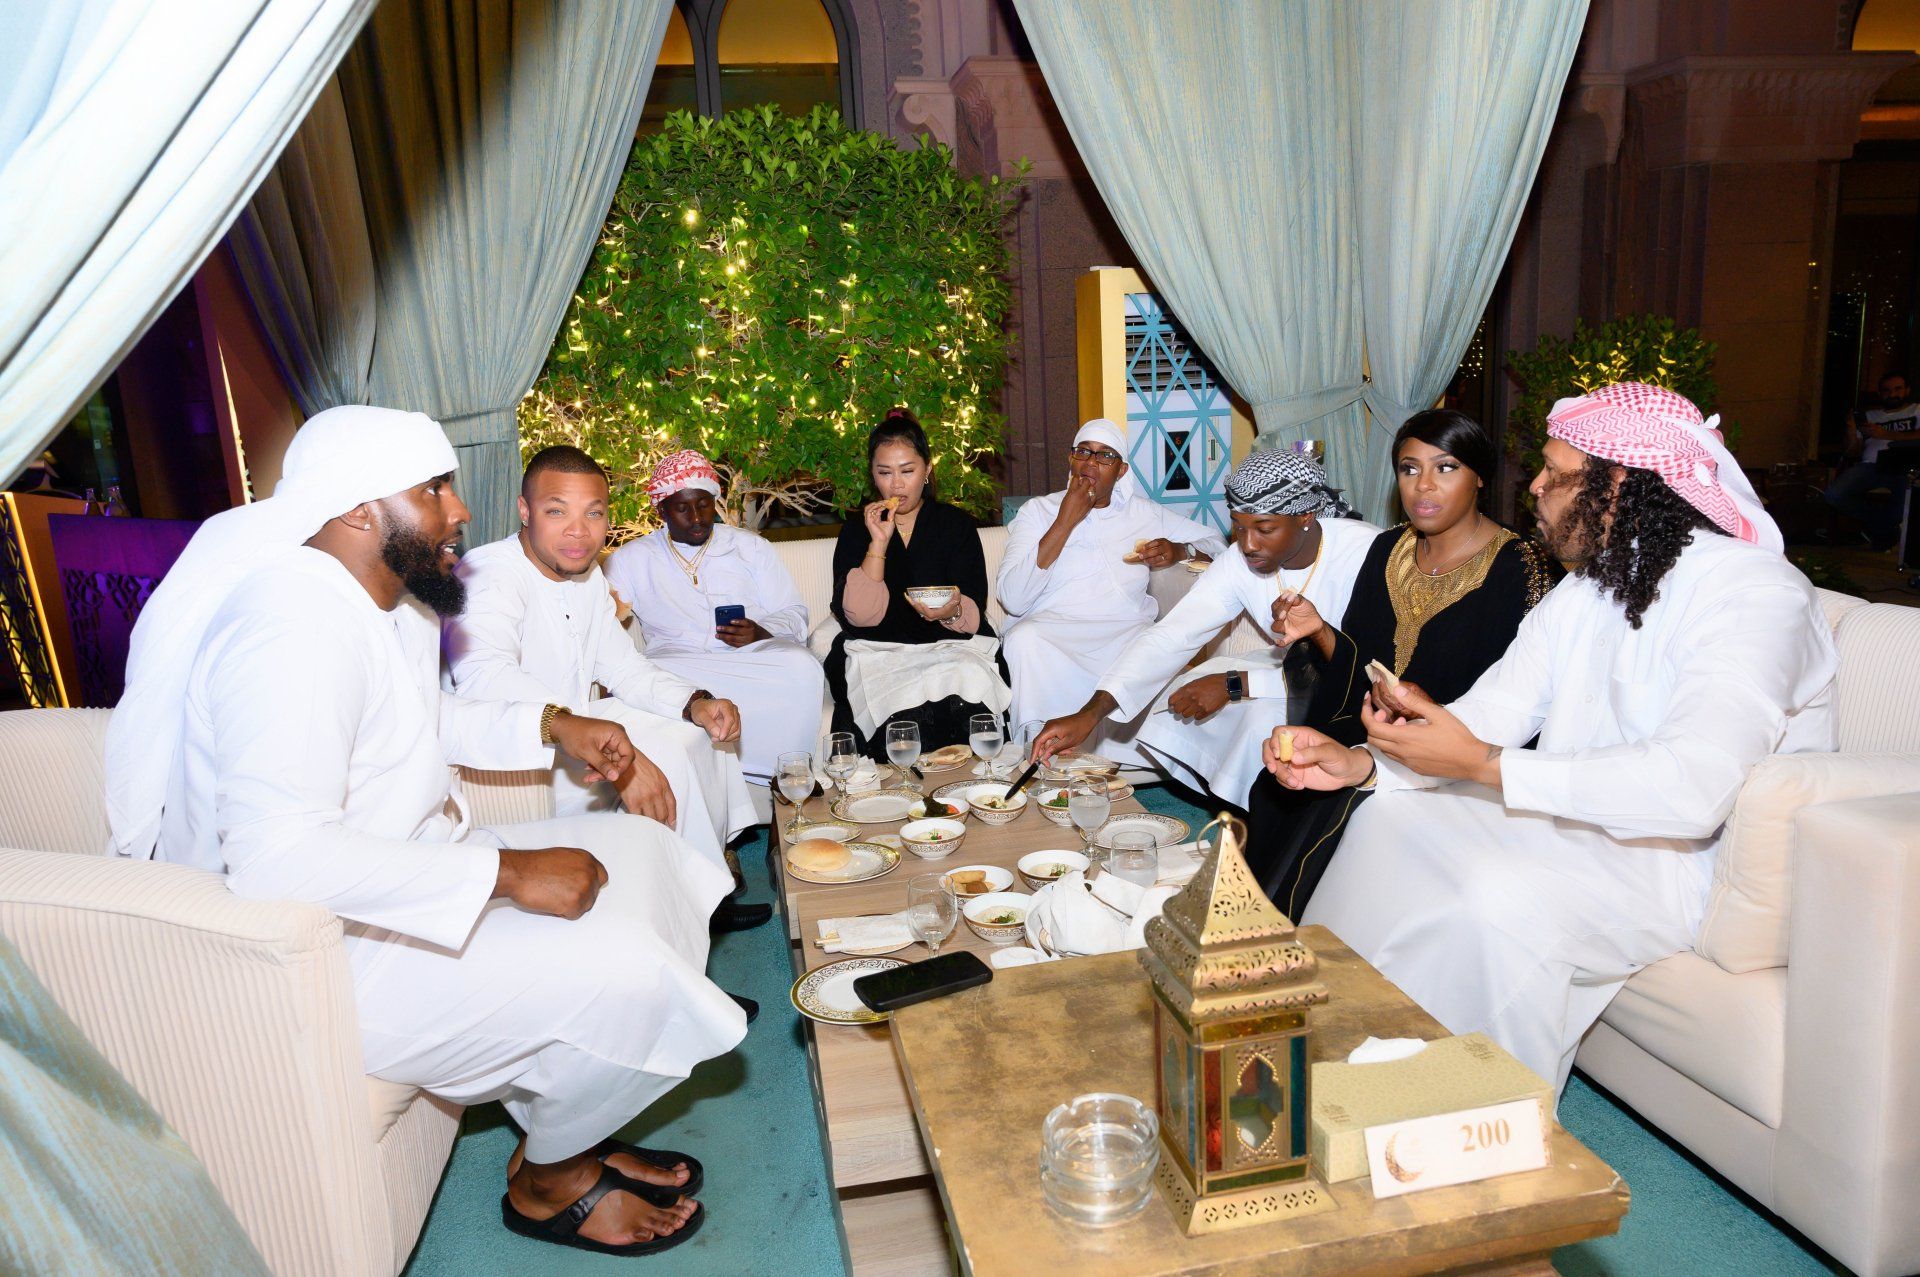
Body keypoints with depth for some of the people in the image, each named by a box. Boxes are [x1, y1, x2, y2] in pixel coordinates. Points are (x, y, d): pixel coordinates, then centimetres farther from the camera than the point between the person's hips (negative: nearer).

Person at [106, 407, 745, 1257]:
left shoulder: (390, 601, 6)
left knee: (638, 848, 7)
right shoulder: (296, 621, -26)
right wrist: (505, 873, -32)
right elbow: (274, 854, -36)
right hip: (322, 954, -11)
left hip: (411, 873, 11)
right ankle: (544, 1178, 9)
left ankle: (568, 1125, 14)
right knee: (625, 973, -23)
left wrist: (552, 726, 6)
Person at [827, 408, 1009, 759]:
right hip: (878, 653, -1)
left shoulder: (955, 524, 12)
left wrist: (952, 612, -22)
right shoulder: (856, 530, 10)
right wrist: (879, 542, -10)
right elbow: (858, 616, -4)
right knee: (908, 714, -33)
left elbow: (974, 610, 2)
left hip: (952, 646, 1)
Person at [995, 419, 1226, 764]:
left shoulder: (1144, 513, 20)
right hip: (1051, 630, -2)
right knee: (1022, 639, -38)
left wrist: (1179, 550, 1)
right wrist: (1066, 522, -6)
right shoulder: (1038, 511, 11)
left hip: (1127, 631, 2)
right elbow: (1012, 599, -3)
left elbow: (1215, 541, 25)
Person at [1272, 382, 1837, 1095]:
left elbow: (1692, 787, -36)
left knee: (1502, 897, -33)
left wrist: (1482, 765, -37)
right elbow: (1492, 710, 1)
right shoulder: (1584, 590, 7)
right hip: (1586, 820, 9)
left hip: (1701, 857, -9)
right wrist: (1361, 764, -17)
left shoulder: (1756, 595, -22)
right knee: (1386, 820, 0)